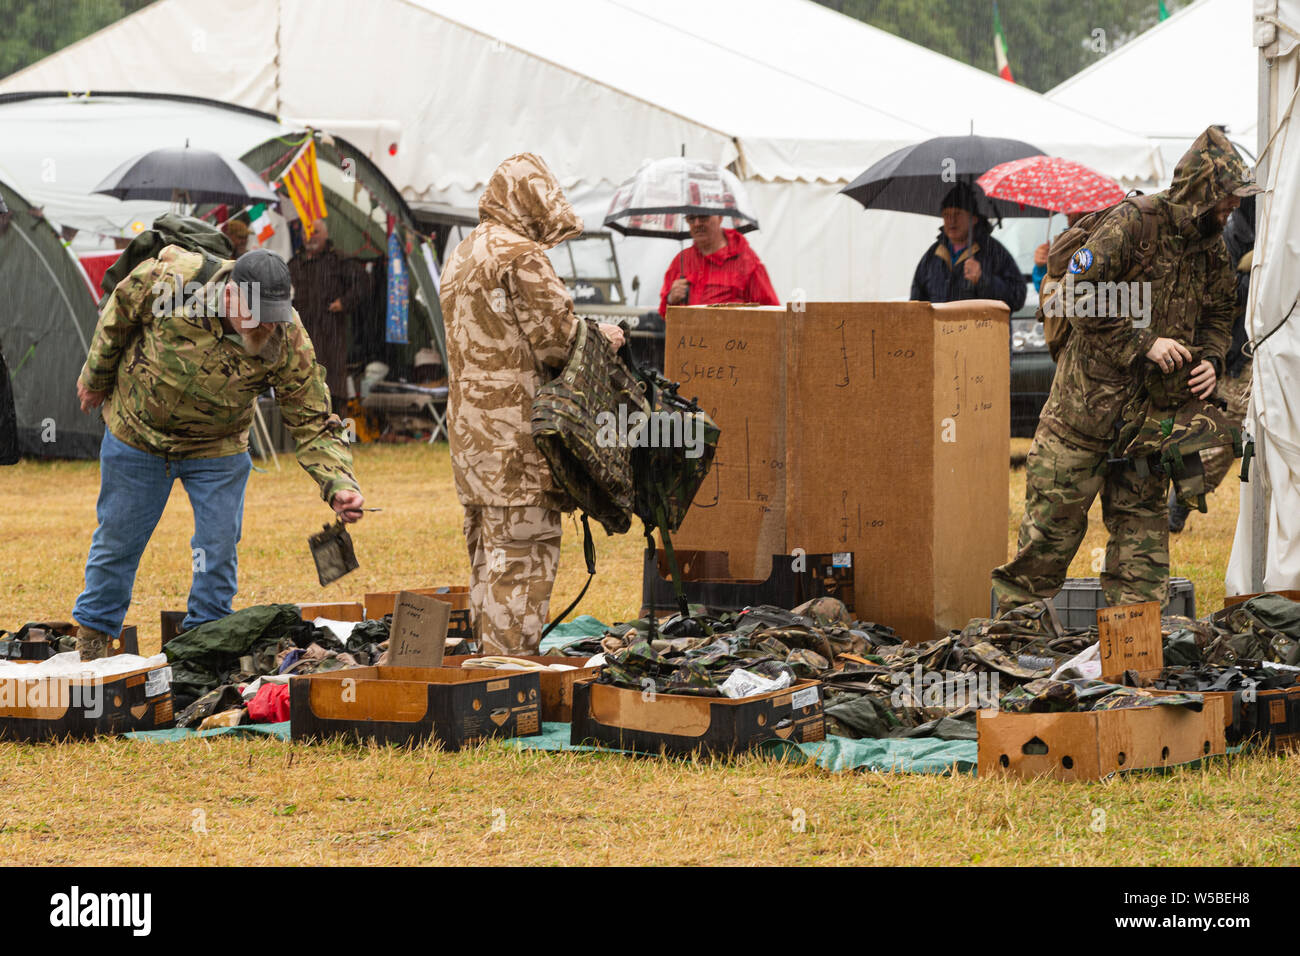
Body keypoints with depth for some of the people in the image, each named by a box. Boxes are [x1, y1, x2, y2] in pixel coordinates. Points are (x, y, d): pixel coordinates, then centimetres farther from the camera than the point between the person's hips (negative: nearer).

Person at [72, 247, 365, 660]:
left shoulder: (289, 344, -28)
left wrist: (339, 485, -38)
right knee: (118, 540, 12)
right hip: (138, 431, -1)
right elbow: (120, 311, -10)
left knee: (219, 548, -1)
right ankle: (92, 634, 31)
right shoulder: (171, 281, -32)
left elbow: (313, 424, -22)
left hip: (218, 449, 1)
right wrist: (96, 377, 3)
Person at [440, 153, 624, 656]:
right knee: (524, 551, -6)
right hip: (517, 434, -9)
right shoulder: (523, 257, -13)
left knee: (487, 549, 15)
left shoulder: (461, 256, 17)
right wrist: (599, 335, 4)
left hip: (470, 424, 9)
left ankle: (487, 655, 19)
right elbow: (557, 339, -15)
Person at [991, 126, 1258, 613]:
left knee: (1142, 516, 5)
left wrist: (1210, 361, -1)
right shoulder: (1131, 225, -15)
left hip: (1151, 407, 6)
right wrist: (1144, 344, -21)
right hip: (1088, 401, -6)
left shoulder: (1212, 249, 7)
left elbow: (1218, 315, 21)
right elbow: (1081, 303, -18)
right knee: (1054, 518, -1)